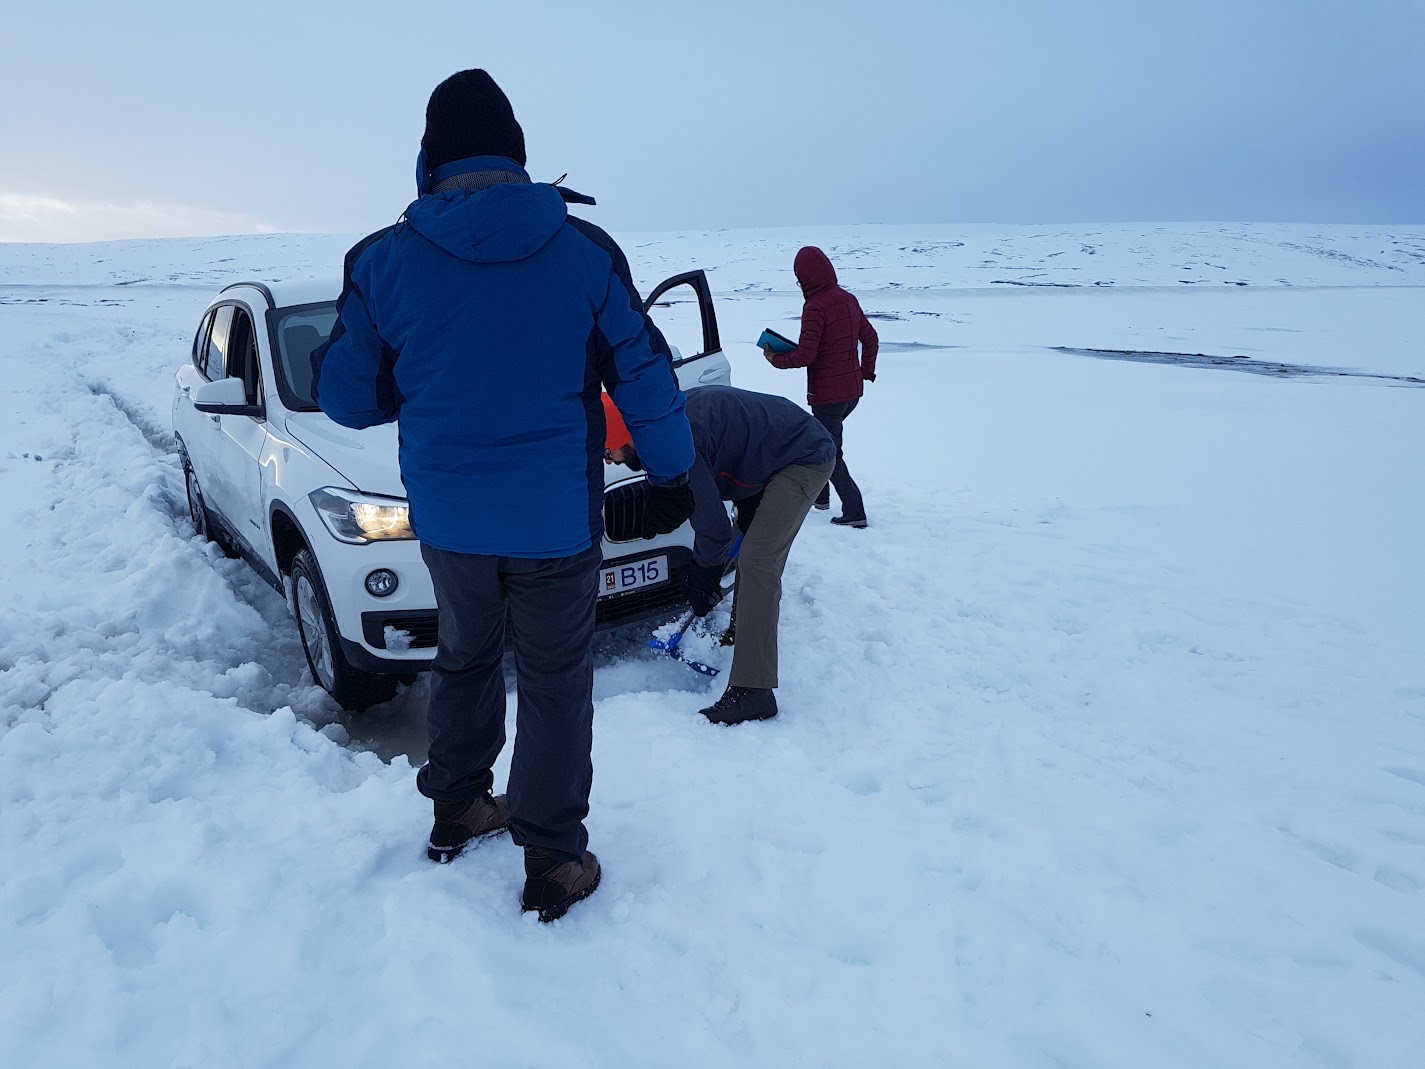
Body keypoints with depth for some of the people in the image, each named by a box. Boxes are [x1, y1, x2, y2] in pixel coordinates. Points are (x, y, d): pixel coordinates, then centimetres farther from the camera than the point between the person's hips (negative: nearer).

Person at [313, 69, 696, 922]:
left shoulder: (383, 260, -5)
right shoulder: (585, 250, -6)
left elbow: (349, 399, 1)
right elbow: (645, 374, -1)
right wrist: (673, 476, 11)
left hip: (447, 516, 2)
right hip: (556, 516, -2)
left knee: (465, 658, 24)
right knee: (556, 682, 11)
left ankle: (457, 808, 38)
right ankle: (554, 864, 16)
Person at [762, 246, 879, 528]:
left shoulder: (815, 307, -20)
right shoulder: (848, 300, 6)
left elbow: (805, 355, -23)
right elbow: (870, 338, 14)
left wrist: (776, 359, -7)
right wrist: (866, 372, 23)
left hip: (828, 393, -8)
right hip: (853, 389, 8)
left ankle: (854, 512, 1)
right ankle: (819, 494, 38)